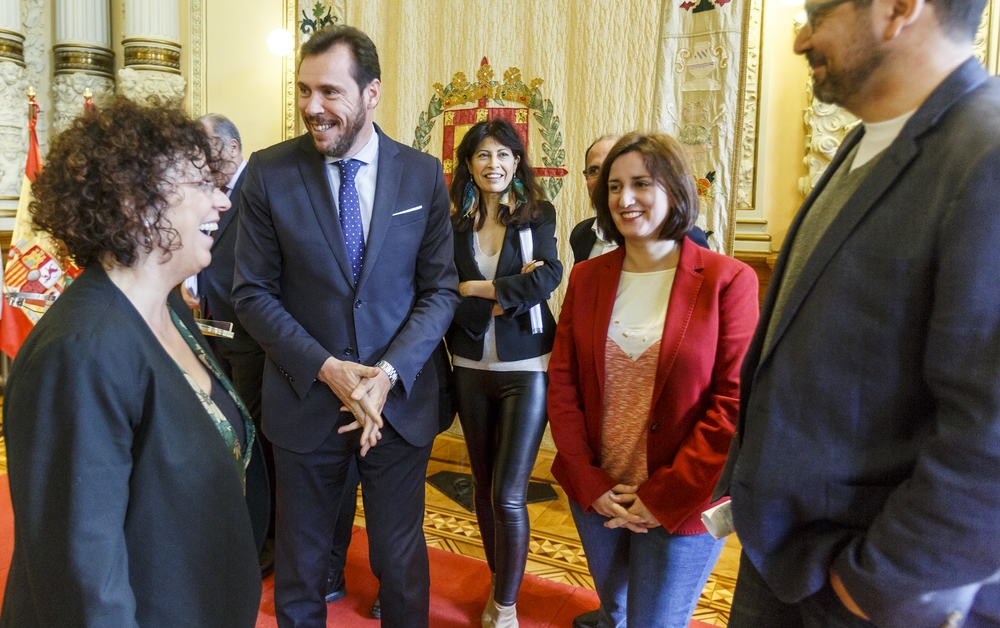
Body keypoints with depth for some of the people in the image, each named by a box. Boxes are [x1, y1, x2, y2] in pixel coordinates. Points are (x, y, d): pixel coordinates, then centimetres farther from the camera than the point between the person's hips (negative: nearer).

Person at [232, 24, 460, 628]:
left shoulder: (423, 174, -3)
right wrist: (326, 368, -15)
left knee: (401, 562, 15)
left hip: (402, 399, 1)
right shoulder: (269, 172, -6)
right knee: (301, 564, 17)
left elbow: (441, 289, -2)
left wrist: (388, 373, -15)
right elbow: (253, 292, -3)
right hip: (306, 398, 0)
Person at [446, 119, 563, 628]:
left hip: (526, 368, -2)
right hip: (472, 369, 3)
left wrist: (475, 289, -13)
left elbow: (548, 277, -16)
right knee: (484, 486, 15)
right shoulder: (453, 225, 2)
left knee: (508, 495, -4)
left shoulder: (539, 215, -1)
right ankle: (498, 582, 35)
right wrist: (508, 291, -16)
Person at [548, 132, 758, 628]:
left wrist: (663, 498, -14)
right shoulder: (586, 277, 1)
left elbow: (735, 404, -13)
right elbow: (561, 383, 1)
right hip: (595, 495, 4)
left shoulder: (726, 280, -11)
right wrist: (590, 484, -8)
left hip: (680, 506, -4)